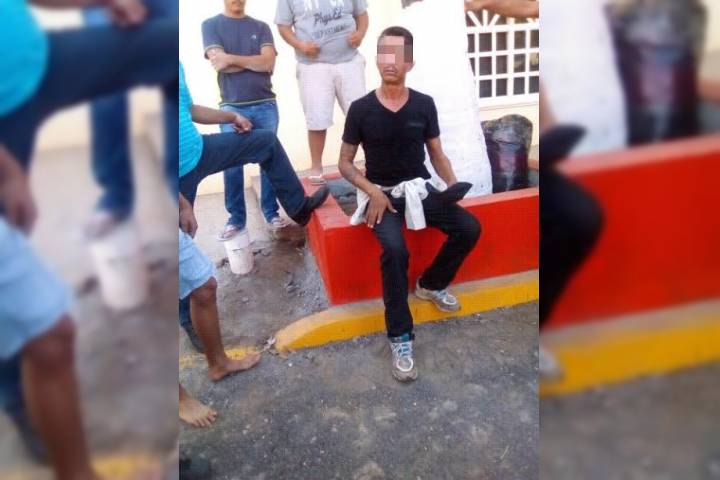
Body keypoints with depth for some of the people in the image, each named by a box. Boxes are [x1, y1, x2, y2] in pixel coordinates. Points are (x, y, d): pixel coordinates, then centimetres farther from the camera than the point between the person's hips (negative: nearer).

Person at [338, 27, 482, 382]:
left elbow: (437, 155, 9)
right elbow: (345, 163, 1)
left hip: (420, 189, 3)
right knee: (395, 249, -32)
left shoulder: (424, 104, 1)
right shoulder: (361, 109, -6)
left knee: (469, 227, -19)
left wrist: (453, 185, -9)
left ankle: (431, 284, 10)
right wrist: (372, 192, -15)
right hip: (381, 193, -3)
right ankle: (400, 337, -18)